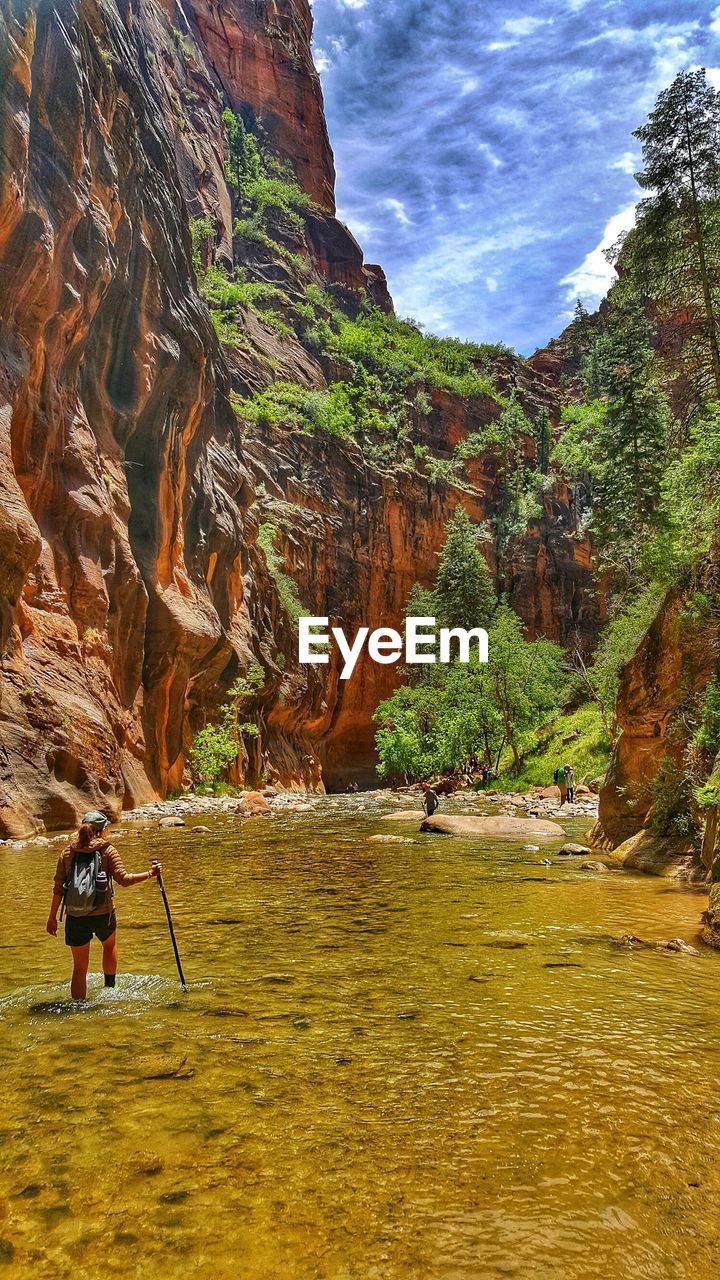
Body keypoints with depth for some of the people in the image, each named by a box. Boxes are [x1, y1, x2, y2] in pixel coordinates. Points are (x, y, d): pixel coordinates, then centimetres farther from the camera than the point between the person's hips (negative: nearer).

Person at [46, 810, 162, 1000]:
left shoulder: (68, 851, 1)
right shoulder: (107, 850, -6)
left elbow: (58, 888, 1)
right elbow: (123, 879, -13)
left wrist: (52, 917, 8)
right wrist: (150, 874, -3)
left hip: (75, 918, 1)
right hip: (103, 915, -1)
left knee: (79, 968, 13)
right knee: (110, 944, 31)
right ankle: (110, 988, 38)